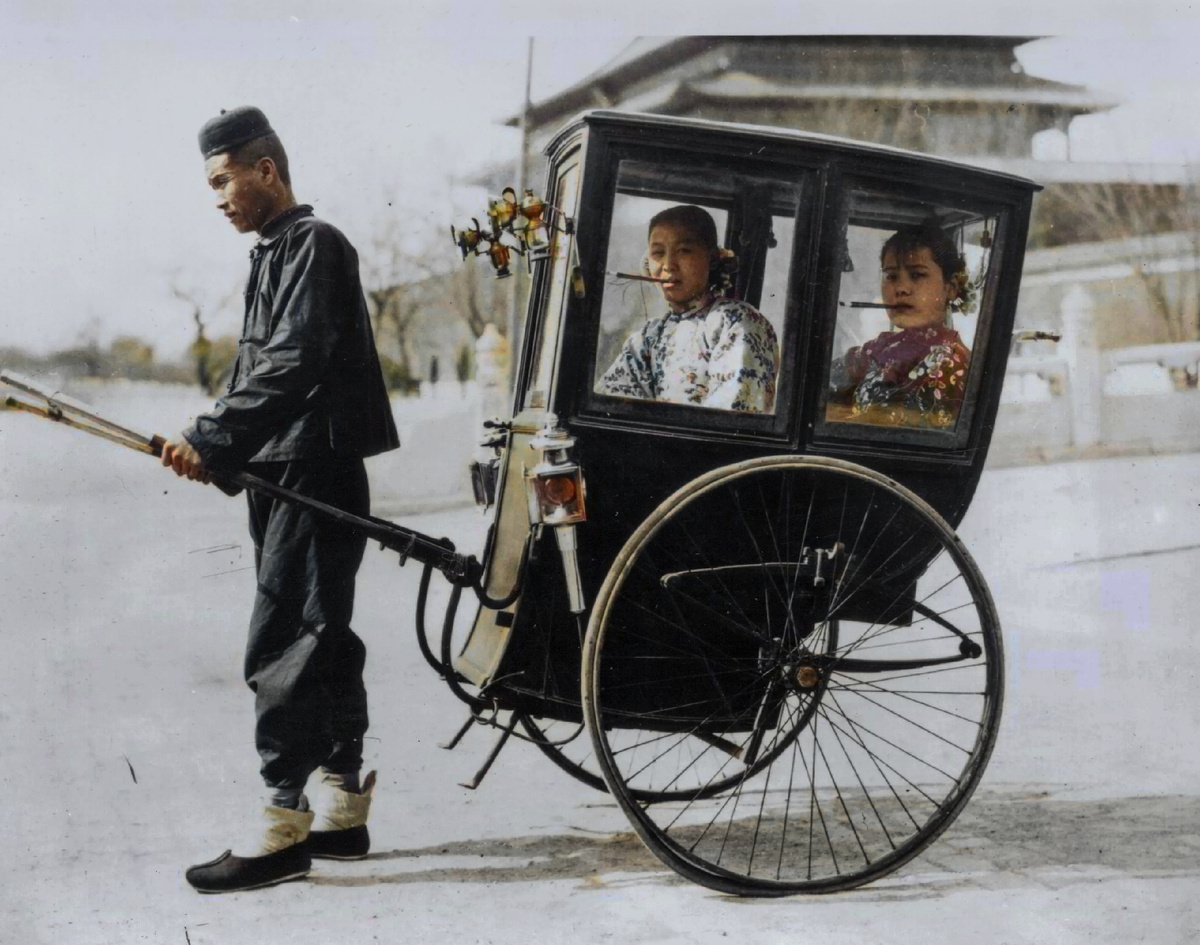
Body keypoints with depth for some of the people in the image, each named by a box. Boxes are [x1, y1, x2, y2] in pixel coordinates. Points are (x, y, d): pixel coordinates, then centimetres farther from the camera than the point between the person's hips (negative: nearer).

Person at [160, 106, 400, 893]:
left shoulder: (313, 244, -10)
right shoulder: (277, 252, 19)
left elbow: (293, 364, -21)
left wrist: (211, 437, -23)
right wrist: (218, 451, 7)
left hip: (314, 474, -10)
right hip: (284, 475, 10)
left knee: (282, 645, -9)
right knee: (321, 638, 13)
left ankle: (283, 827, -4)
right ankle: (345, 809, 21)